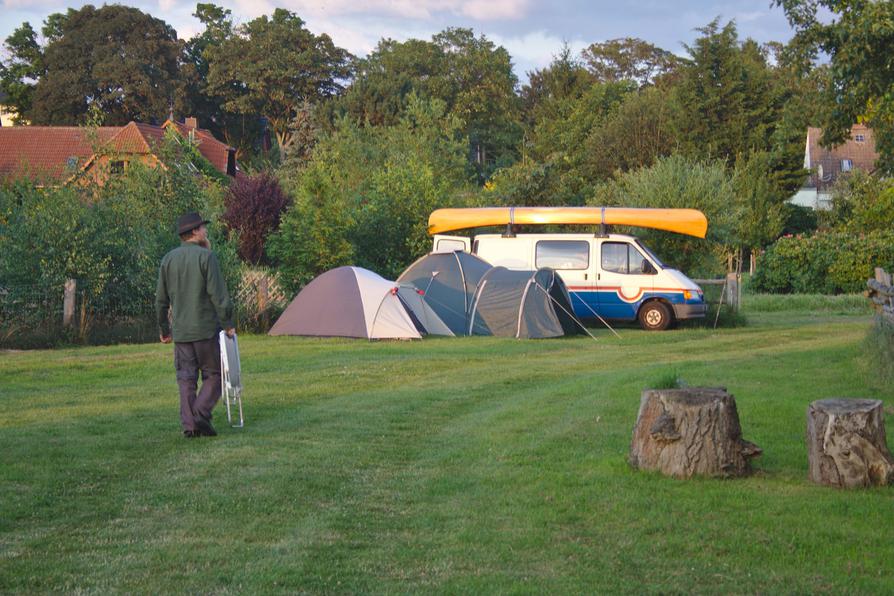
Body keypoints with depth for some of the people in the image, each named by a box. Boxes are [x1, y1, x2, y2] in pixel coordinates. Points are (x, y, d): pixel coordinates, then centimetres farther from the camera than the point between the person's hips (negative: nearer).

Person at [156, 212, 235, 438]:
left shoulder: (168, 259, 7)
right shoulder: (206, 256, -9)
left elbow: (161, 299, 10)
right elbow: (218, 294, -13)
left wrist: (163, 329, 18)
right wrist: (228, 324, -7)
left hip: (180, 330, 4)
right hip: (206, 327, -4)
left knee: (186, 378, 8)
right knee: (213, 375, 6)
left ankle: (189, 424, 2)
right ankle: (201, 414, -11)